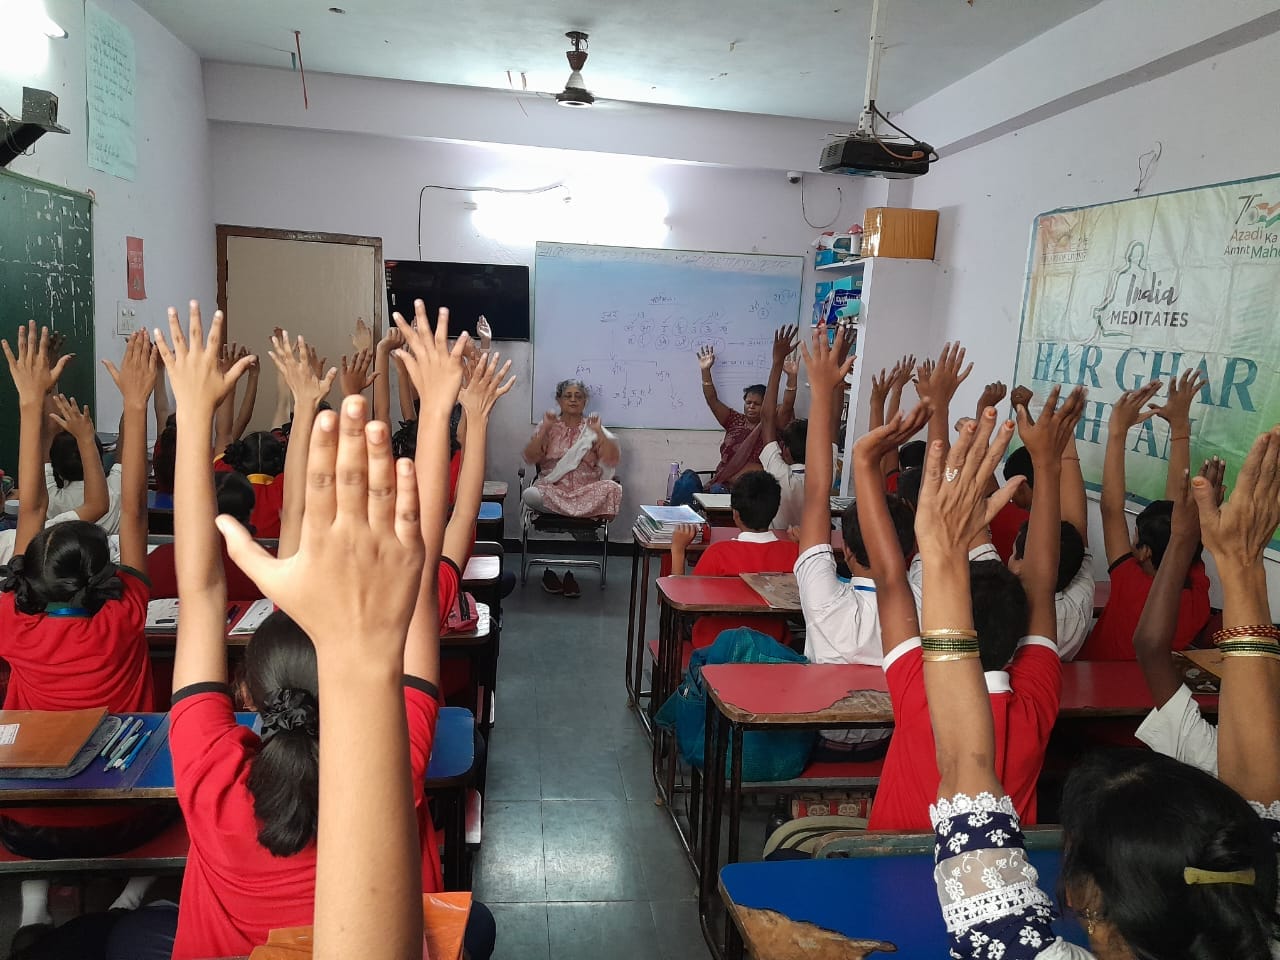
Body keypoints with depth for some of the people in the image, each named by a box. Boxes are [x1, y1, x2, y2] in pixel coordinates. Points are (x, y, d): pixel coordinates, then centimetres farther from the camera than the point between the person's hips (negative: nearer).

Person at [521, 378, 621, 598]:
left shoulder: (593, 428, 11)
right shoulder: (548, 426, 11)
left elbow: (612, 459, -3)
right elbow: (530, 458, -3)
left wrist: (598, 432, -12)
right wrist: (545, 429, -10)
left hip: (587, 491, 1)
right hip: (551, 489, -1)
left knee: (612, 489, -31)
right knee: (530, 495, -33)